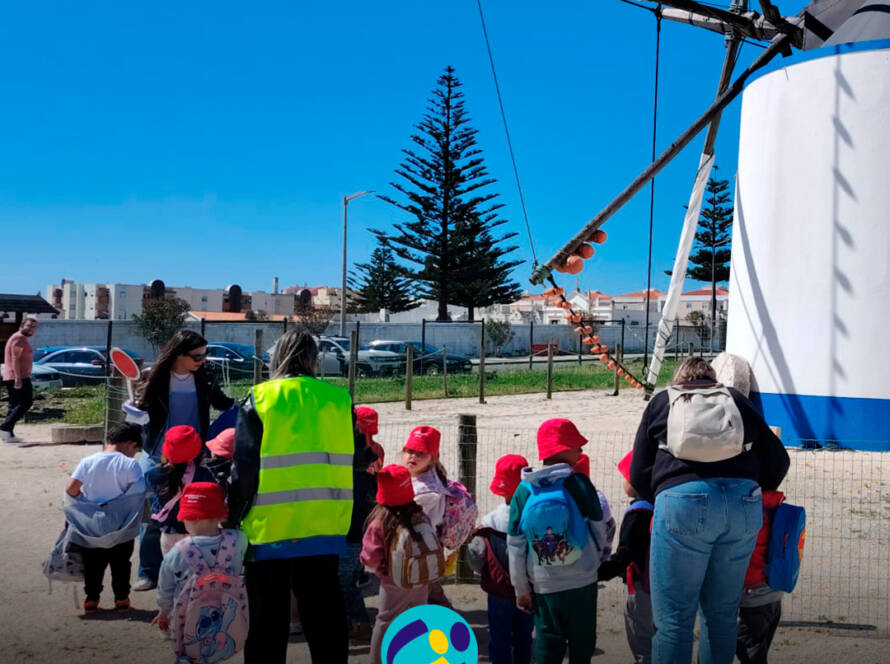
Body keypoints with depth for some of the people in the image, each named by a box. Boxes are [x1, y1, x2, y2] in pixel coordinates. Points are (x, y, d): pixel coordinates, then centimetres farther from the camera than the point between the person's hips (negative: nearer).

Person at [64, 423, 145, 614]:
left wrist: (86, 500, 10)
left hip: (92, 526, 3)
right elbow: (137, 493, -19)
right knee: (121, 564, 14)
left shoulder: (87, 462, -4)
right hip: (121, 529, -3)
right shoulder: (130, 464, -15)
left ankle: (91, 600, 24)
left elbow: (71, 489, -7)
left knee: (93, 564, 18)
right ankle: (121, 599, 21)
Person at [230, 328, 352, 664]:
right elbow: (354, 465, 6)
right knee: (324, 615, 13)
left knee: (268, 619, 10)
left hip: (270, 527, -2)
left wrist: (233, 517, 5)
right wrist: (354, 525, 16)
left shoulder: (259, 400, -6)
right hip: (324, 527, 3)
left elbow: (244, 470, -7)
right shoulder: (338, 400, 2)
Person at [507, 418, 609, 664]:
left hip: (543, 586, 2)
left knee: (547, 643, 11)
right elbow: (599, 529, 1)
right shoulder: (580, 484, -10)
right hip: (582, 581, -1)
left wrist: (521, 589, 6)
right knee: (582, 642, 14)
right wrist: (596, 558, 22)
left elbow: (515, 546, -3)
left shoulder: (524, 491, -5)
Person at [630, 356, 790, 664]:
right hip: (744, 503, 3)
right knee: (722, 613, 16)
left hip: (682, 501, -3)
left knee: (673, 618, 2)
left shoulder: (661, 402, 20)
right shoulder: (736, 400, 25)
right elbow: (778, 460, 24)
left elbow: (638, 474, 14)